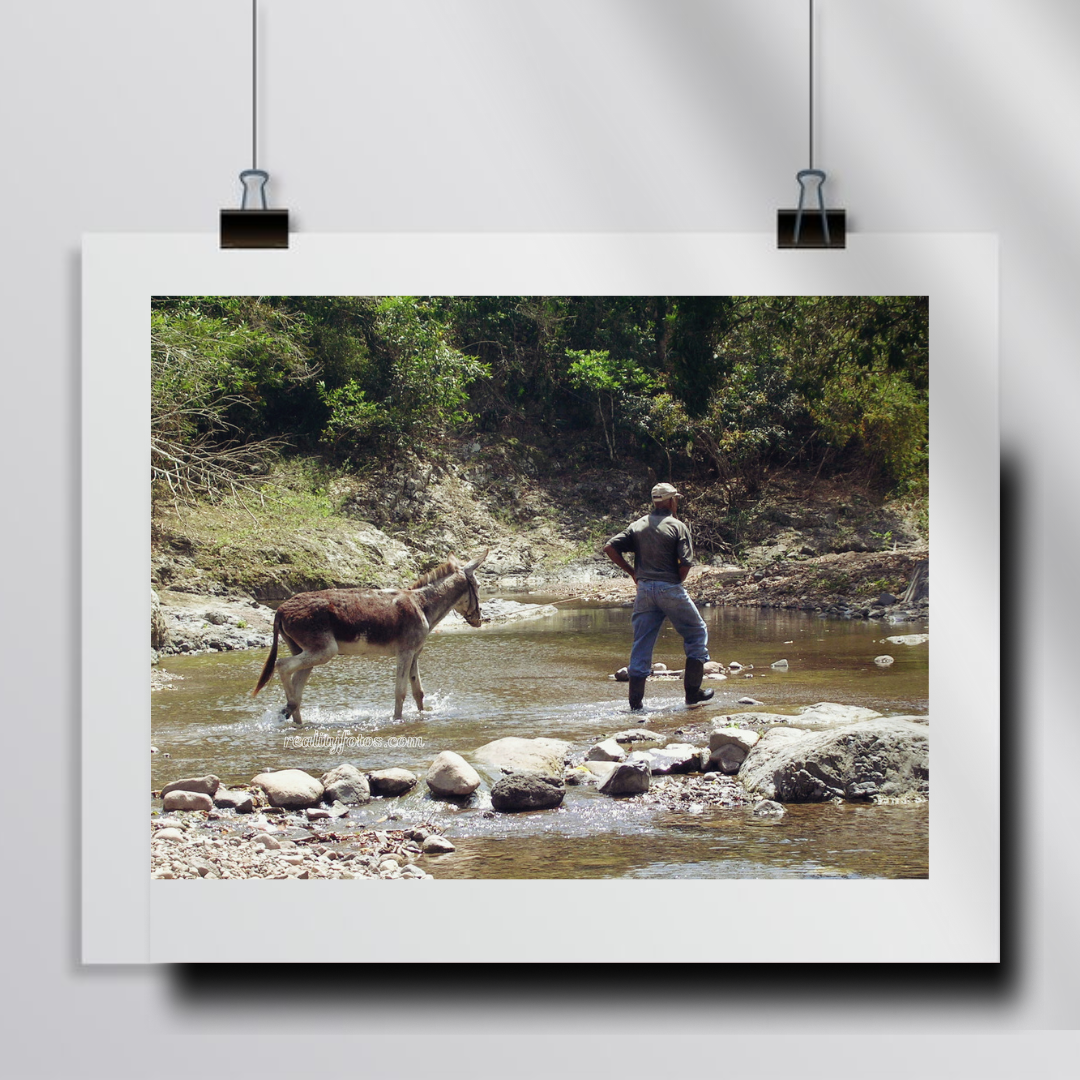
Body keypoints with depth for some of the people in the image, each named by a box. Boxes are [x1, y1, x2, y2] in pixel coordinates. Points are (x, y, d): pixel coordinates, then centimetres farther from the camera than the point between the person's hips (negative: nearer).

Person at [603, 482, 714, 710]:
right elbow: (686, 562, -14)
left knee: (642, 643, 9)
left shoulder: (638, 526, 9)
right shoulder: (677, 526, -4)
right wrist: (677, 581, 3)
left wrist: (632, 572, 9)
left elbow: (610, 548, 3)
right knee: (696, 634, 11)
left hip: (644, 589, 5)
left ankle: (636, 700, 6)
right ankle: (692, 691, 8)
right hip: (670, 589, -4)